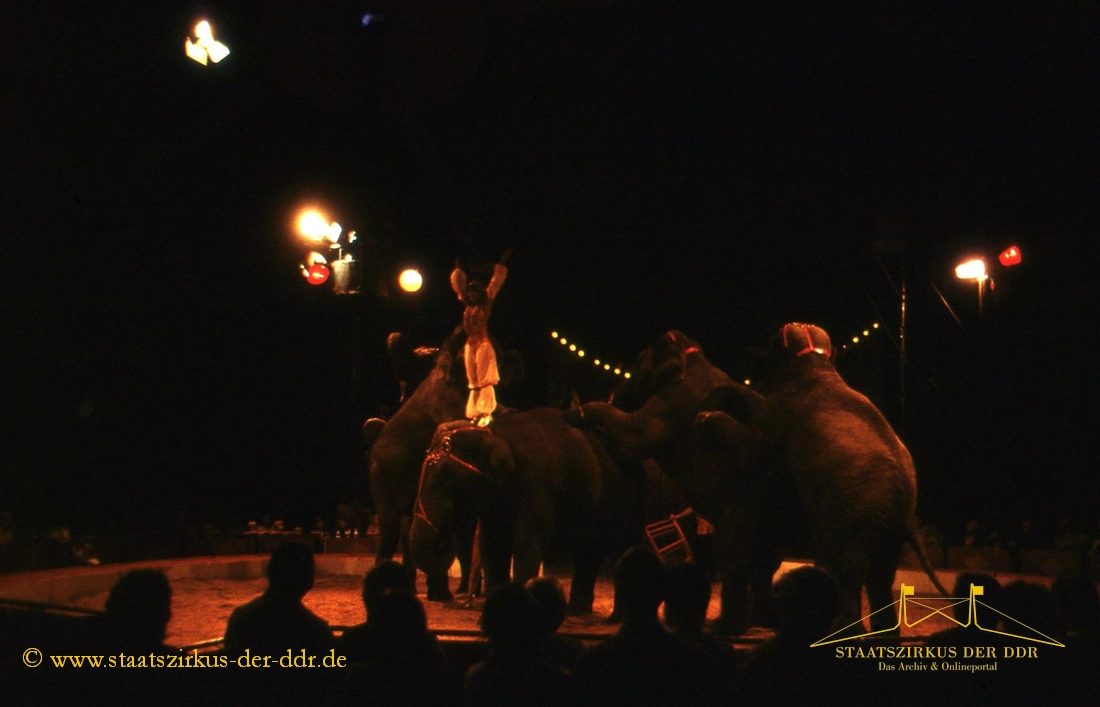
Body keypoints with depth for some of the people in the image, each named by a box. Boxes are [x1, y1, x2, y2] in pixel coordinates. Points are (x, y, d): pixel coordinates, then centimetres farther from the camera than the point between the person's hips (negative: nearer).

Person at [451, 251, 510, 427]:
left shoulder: (486, 304, 0)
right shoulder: (468, 306, 11)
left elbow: (495, 283, 1)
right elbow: (459, 285, 23)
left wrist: (501, 264, 4)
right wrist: (458, 269, 30)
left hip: (483, 344, -6)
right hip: (470, 345, 6)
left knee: (484, 379, -9)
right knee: (473, 382, 5)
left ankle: (486, 413, -12)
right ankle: (475, 413, 7)